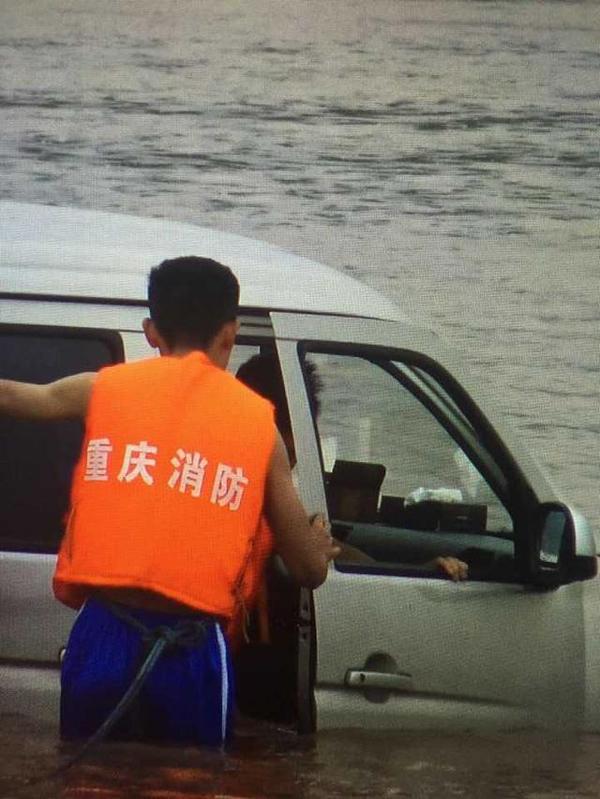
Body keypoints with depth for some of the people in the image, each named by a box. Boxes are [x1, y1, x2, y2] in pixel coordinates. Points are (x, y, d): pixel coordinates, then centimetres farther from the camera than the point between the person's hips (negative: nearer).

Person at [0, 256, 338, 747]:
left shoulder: (103, 389, 8)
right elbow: (310, 569, 14)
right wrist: (321, 546, 37)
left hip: (102, 638, 1)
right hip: (193, 651, -1)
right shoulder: (259, 422, 8)